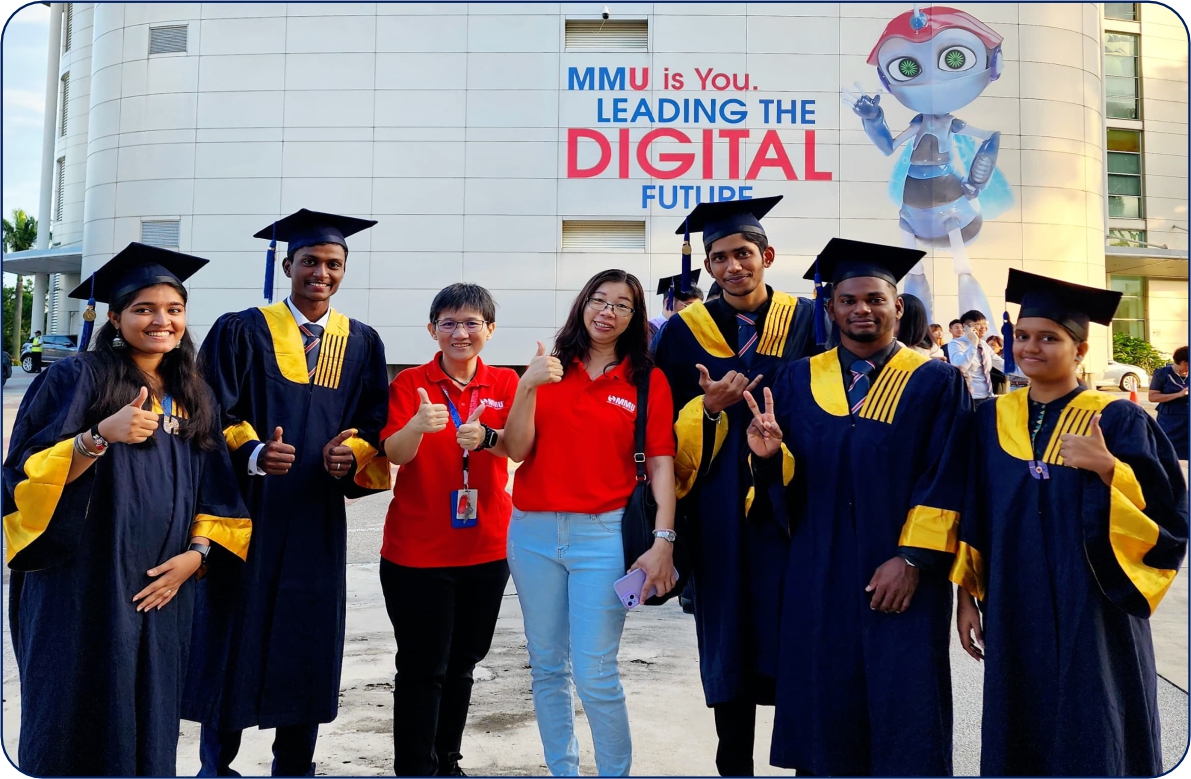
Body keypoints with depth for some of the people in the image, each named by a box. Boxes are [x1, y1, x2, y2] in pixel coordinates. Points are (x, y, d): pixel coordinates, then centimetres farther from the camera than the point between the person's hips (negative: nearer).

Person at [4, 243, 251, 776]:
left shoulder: (195, 398, 12)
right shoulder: (79, 378, -5)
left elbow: (216, 496, 13)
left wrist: (195, 553, -3)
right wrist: (101, 435, -27)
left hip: (162, 591, 5)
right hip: (83, 588, -4)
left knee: (147, 726, 10)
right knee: (80, 722, 1)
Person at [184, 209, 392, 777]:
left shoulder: (361, 343, 9)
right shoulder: (241, 332, 1)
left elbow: (374, 426, 8)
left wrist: (352, 453, -14)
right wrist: (253, 452, -23)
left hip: (318, 518, 3)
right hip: (246, 510, -2)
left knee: (308, 639, 8)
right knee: (234, 634, 2)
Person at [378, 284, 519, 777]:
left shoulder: (505, 384, 2)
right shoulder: (410, 383, -4)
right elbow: (395, 453, -17)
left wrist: (485, 436, -35)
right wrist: (418, 426, -39)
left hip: (486, 547, 3)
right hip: (417, 550, -3)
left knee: (462, 663, 16)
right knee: (422, 669, 2)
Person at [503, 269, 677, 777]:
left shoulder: (649, 381, 1)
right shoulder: (547, 370, 6)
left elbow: (661, 464, -4)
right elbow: (516, 450, -1)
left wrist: (663, 541, -14)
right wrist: (527, 387, -15)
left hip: (603, 535, -3)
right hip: (534, 531, 3)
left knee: (594, 675, -4)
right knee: (546, 667, 12)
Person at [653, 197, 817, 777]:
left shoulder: (806, 320, 3)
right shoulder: (686, 331, 4)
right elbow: (667, 430, 3)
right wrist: (709, 408, -15)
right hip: (718, 509, 1)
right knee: (729, 636, 8)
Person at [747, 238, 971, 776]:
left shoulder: (935, 382, 0)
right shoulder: (798, 380, 7)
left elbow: (946, 480, -6)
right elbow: (787, 481, 5)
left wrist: (912, 558, -14)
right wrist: (772, 454, -17)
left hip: (902, 578, -2)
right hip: (818, 578, 3)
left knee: (904, 711, 4)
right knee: (824, 709, 9)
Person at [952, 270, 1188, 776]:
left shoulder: (1119, 422, -5)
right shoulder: (992, 420, 5)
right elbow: (973, 518, 8)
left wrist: (1107, 469, -25)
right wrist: (967, 595, 5)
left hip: (1091, 617, -3)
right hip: (1015, 616, 3)